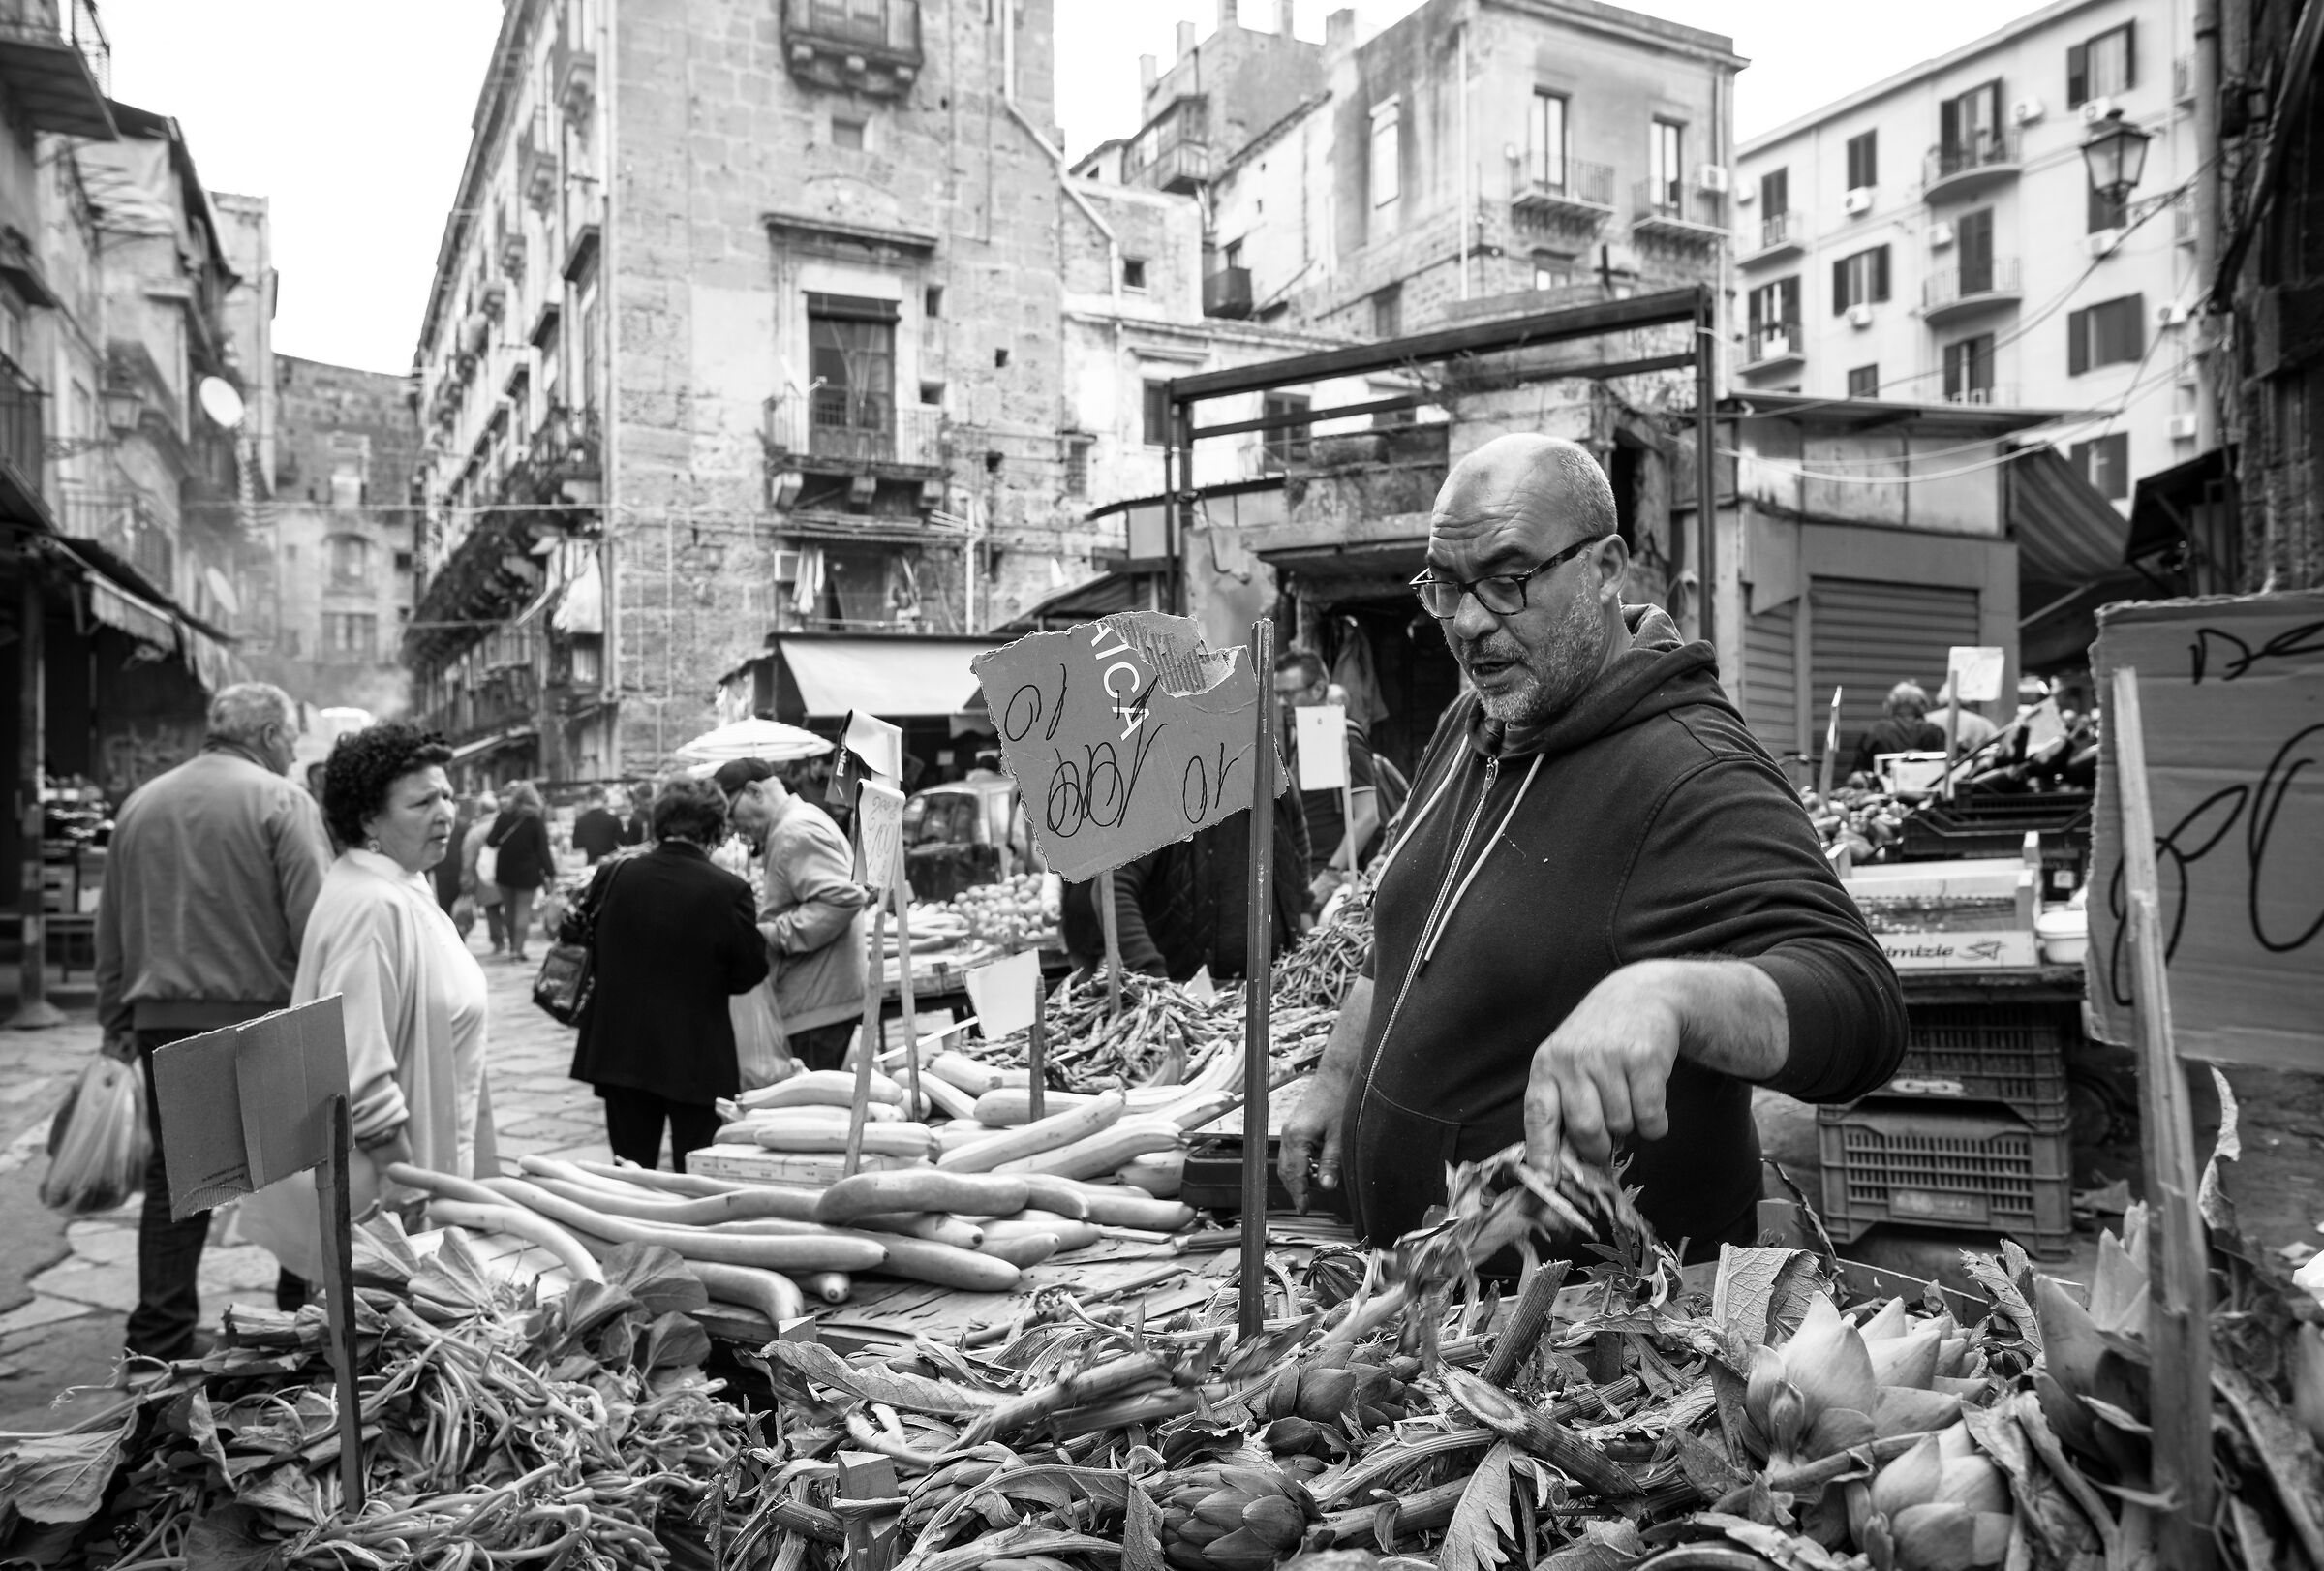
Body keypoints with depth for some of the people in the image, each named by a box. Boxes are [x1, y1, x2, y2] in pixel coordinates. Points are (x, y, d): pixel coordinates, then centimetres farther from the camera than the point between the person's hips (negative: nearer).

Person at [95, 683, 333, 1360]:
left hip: (163, 1021, 5)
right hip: (263, 1018, -5)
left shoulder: (140, 803, 12)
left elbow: (110, 927, 17)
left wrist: (116, 1018, 24)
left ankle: (159, 1341, 18)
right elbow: (314, 924, -16)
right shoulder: (282, 802, -8)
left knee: (173, 1176, 12)